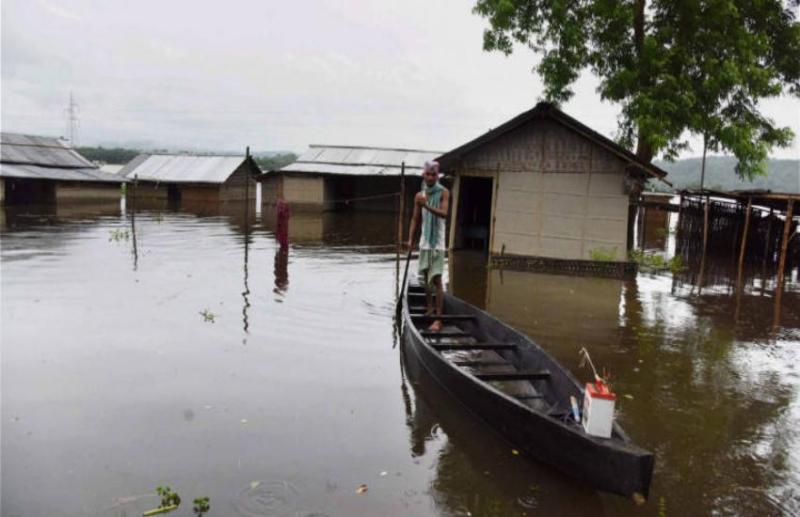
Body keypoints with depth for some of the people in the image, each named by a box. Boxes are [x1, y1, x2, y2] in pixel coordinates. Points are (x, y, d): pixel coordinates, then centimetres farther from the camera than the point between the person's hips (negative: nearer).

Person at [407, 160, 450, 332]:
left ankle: (438, 318, -9)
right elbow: (415, 219, 9)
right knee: (426, 277, 13)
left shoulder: (443, 193, -6)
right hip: (424, 241, 5)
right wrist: (410, 239, -1)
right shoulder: (419, 195, 7)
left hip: (437, 242, -5)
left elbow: (444, 213, -21)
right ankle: (430, 308, 30)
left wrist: (427, 206, -35)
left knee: (437, 279, -9)